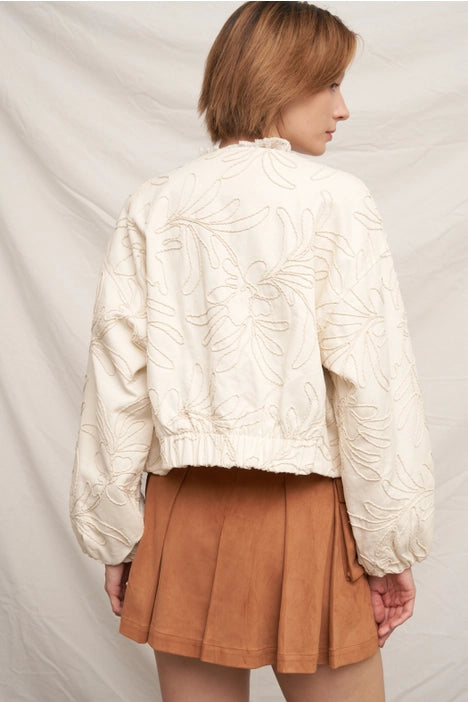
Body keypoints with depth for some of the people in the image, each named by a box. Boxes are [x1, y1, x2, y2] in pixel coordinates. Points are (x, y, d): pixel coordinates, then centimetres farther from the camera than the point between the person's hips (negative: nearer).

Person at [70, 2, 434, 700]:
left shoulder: (153, 207, 4)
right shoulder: (335, 202, -6)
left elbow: (118, 376, 2)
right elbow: (371, 381, -10)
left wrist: (116, 535, 9)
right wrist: (392, 547, -3)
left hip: (184, 513, 4)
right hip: (306, 512, -3)